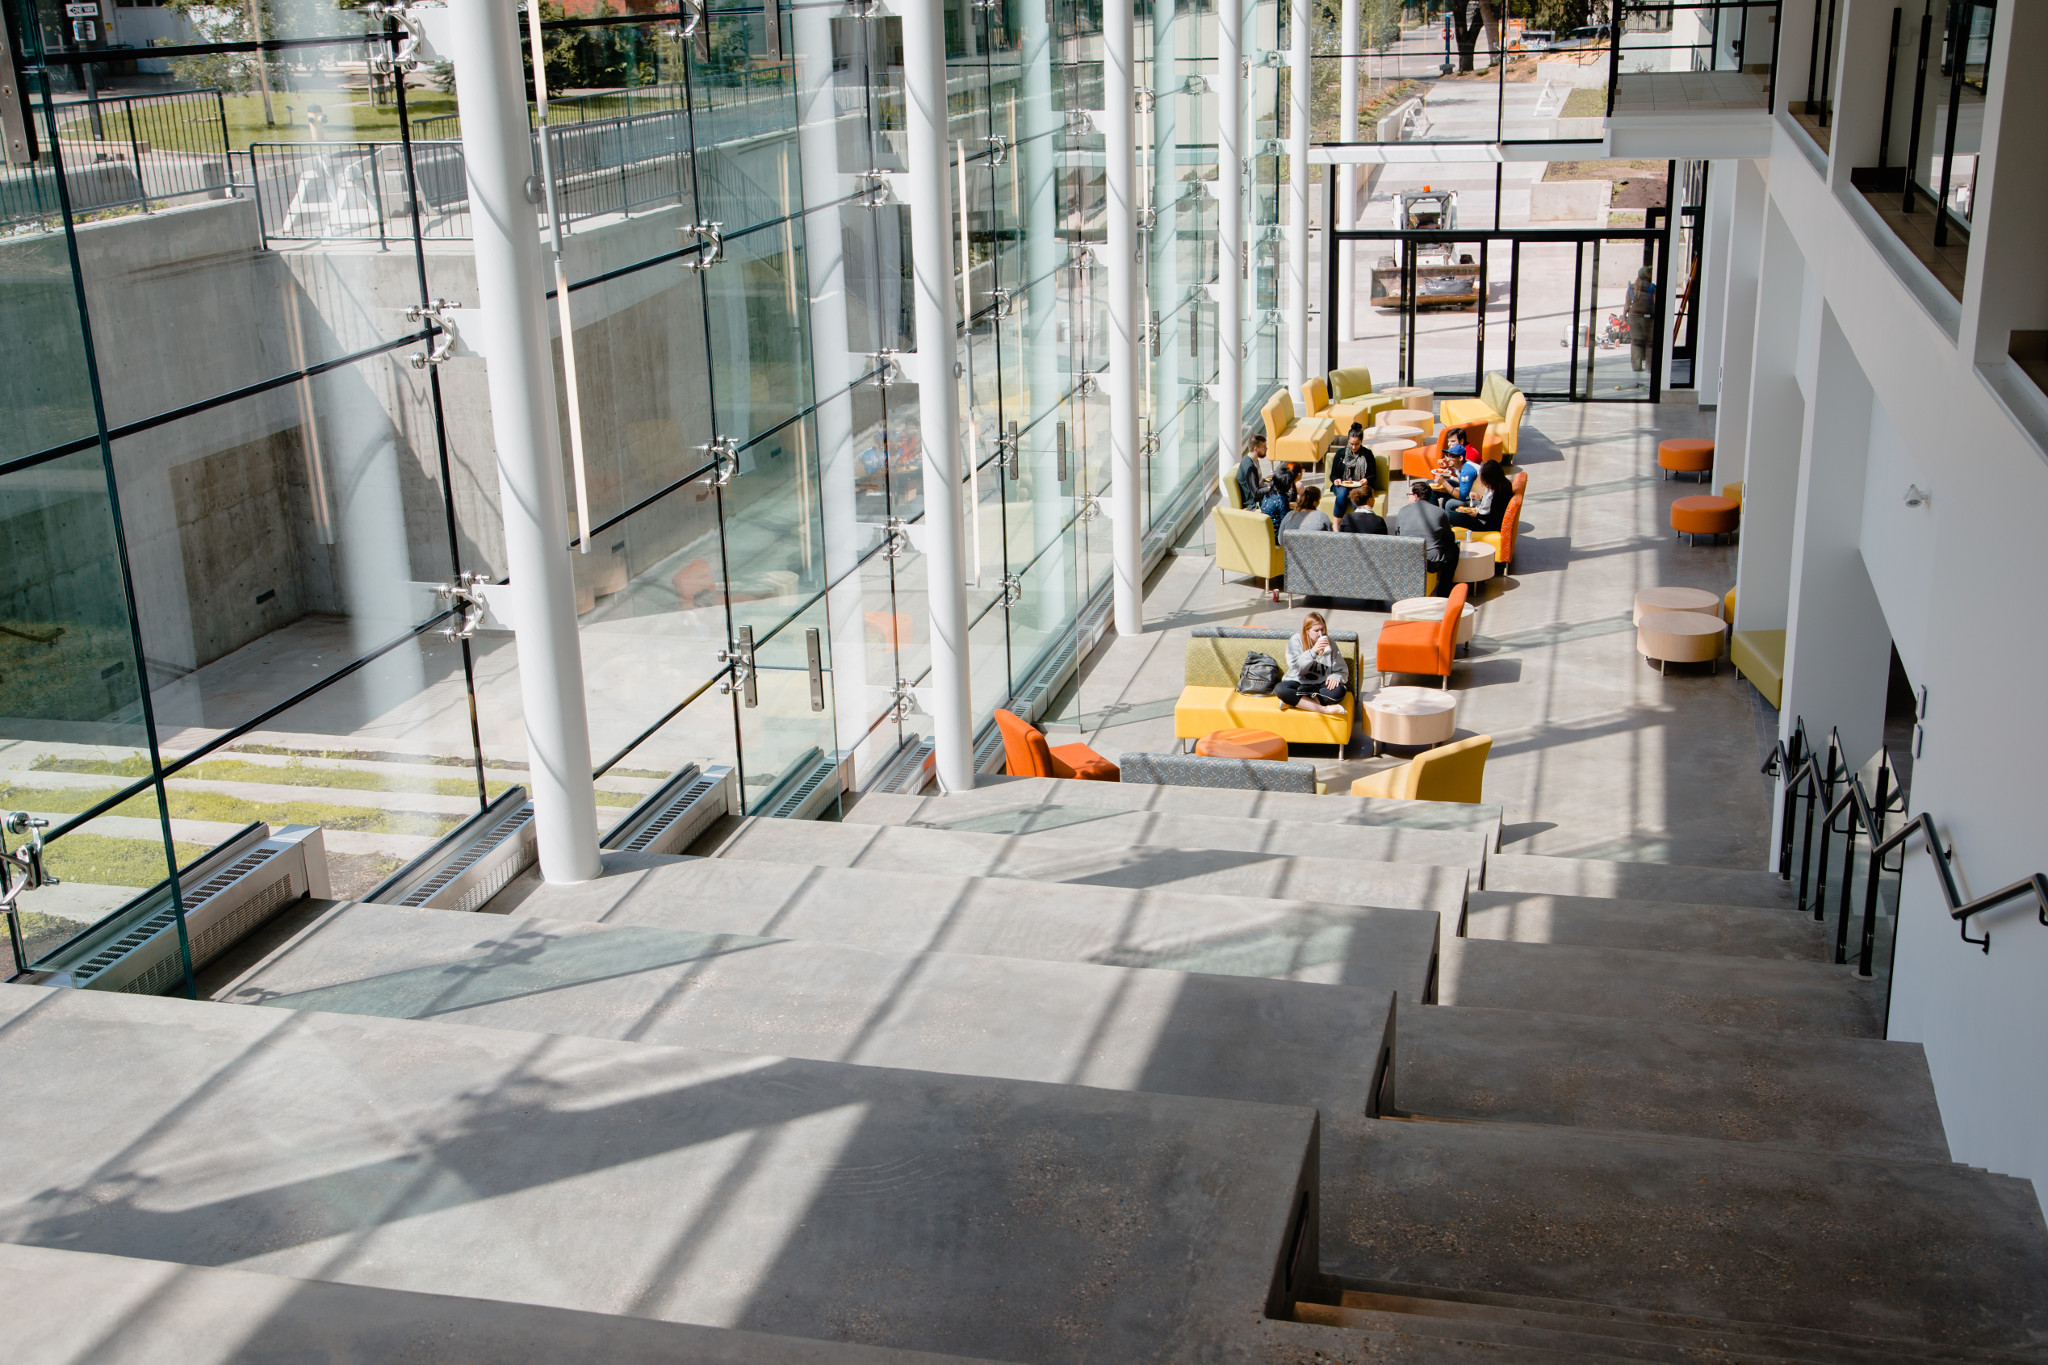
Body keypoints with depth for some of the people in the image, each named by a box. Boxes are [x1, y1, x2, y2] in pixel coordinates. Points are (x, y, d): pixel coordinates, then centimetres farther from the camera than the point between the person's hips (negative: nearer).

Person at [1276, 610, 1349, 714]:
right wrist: (1313, 652, -26)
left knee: (1339, 691, -32)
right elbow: (1296, 668, -14)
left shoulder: (1330, 643, 4)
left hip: (1321, 685, 1)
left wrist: (1335, 677, -19)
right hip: (1298, 682, -1)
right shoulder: (1295, 641, -2)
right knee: (1280, 689, -34)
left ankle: (1294, 701, -30)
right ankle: (1324, 709, -39)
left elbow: (1341, 670, 5)